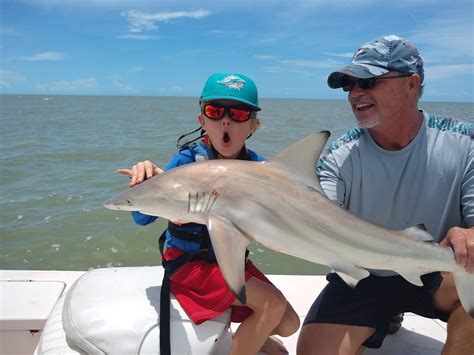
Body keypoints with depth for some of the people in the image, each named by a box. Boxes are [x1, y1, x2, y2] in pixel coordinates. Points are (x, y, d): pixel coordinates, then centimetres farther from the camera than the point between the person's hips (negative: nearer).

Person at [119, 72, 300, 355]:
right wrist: (145, 182, -41)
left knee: (289, 325, 4)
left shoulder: (257, 166, -9)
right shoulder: (188, 160, -19)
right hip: (189, 262, -5)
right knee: (273, 304, -20)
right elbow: (143, 218, -20)